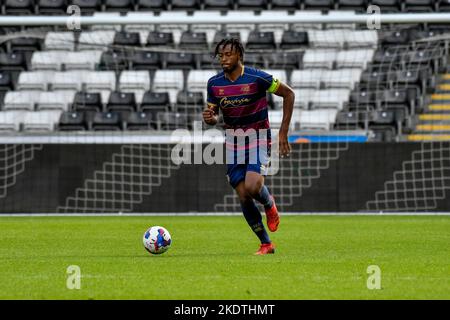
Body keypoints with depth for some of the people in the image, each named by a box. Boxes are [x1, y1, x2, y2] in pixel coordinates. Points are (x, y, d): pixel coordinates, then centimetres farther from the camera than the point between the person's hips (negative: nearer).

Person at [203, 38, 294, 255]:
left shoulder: (257, 78, -16)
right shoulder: (214, 83, -3)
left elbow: (288, 94, -5)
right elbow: (213, 114, 10)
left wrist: (283, 133, -8)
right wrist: (209, 118, -17)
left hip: (258, 141, -4)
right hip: (233, 143, 4)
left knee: (252, 187, -26)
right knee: (243, 197, -2)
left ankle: (269, 204, 10)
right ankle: (266, 244, 12)